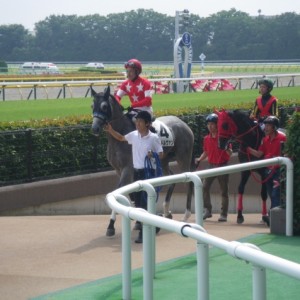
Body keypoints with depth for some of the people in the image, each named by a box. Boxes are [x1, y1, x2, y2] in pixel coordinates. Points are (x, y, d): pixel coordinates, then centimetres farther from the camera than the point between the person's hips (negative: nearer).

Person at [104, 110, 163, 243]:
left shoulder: (154, 138, -10)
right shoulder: (134, 135, 4)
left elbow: (161, 155, -4)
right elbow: (122, 138, 22)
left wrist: (153, 156, -25)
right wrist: (110, 131, 9)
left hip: (147, 172, -6)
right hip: (136, 171, 6)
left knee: (145, 202, -9)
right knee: (137, 200, 14)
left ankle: (143, 232, -8)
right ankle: (140, 222, 33)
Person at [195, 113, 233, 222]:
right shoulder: (206, 138, 6)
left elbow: (230, 153, -8)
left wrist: (227, 149, -29)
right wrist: (199, 159, 2)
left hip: (223, 166, -5)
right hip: (211, 166, 5)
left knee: (224, 191, 1)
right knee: (204, 187, -5)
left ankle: (223, 214, 6)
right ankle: (207, 210, 4)